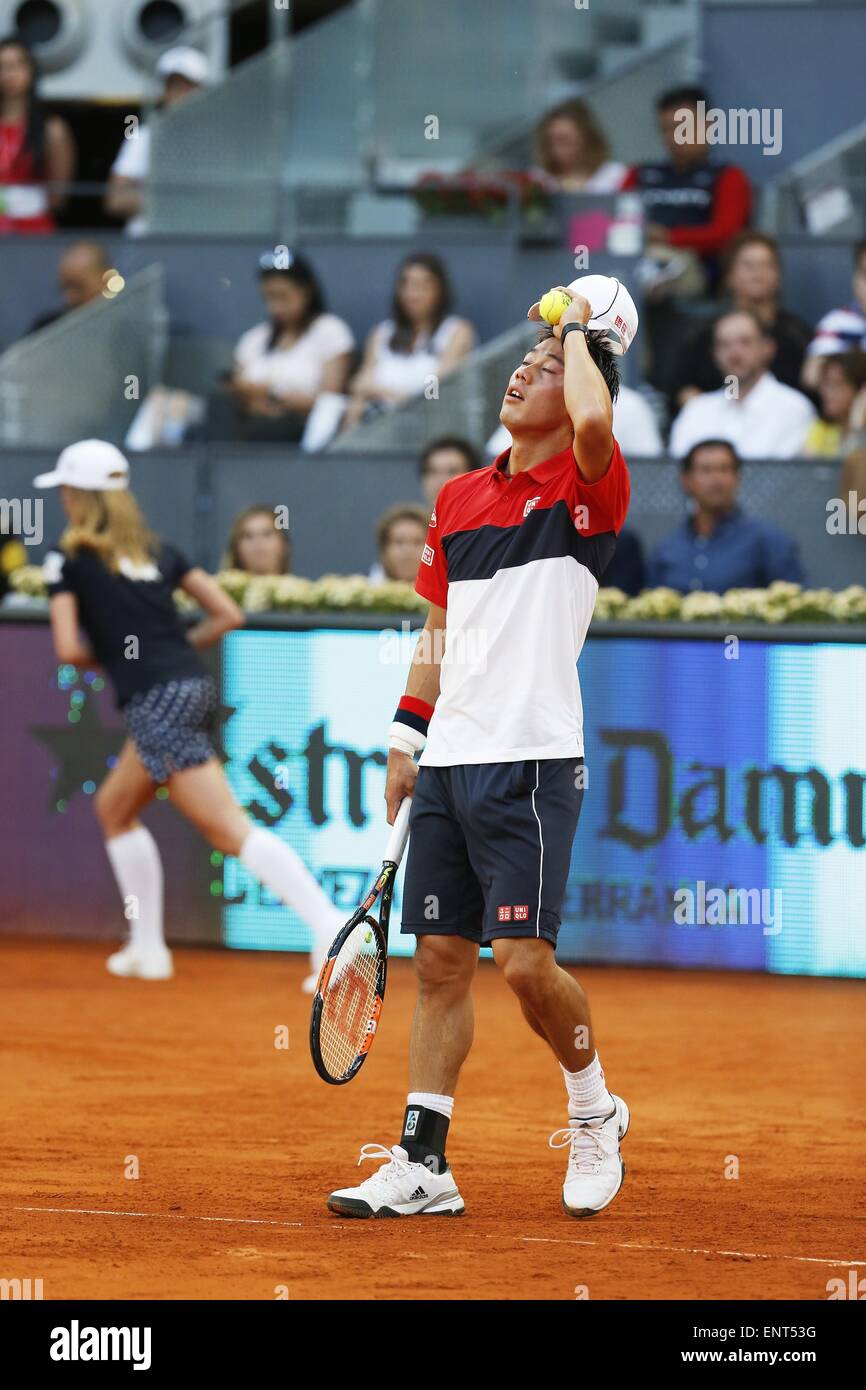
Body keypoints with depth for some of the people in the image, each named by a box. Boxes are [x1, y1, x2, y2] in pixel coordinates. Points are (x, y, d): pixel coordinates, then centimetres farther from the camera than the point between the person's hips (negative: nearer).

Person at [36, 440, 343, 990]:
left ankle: (330, 925, -24)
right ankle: (147, 948, 17)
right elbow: (229, 615, 13)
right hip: (196, 687, 8)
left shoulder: (69, 559, 2)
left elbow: (69, 649, -6)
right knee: (115, 809, 21)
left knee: (232, 830, -12)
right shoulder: (158, 549, 18)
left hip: (156, 703, -7)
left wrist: (109, 656, 13)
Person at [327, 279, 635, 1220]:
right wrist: (408, 735, 17)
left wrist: (578, 331, -10)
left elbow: (594, 420, -28)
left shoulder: (587, 489, -4)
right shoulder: (458, 498, 15)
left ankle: (594, 1110, 14)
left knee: (525, 962, -10)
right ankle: (422, 1164, 6)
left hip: (531, 763, -6)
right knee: (440, 961, 4)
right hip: (449, 762, 6)